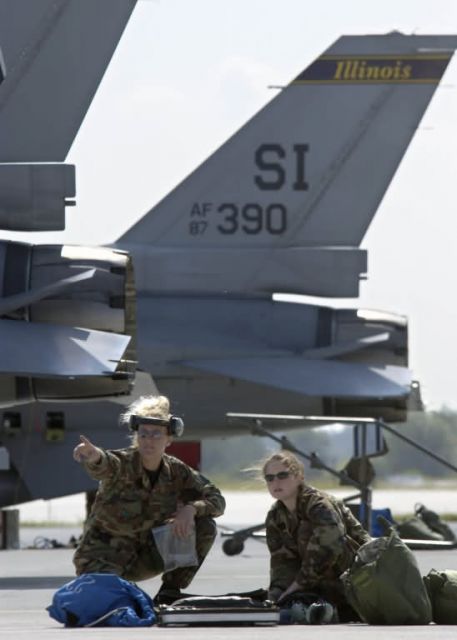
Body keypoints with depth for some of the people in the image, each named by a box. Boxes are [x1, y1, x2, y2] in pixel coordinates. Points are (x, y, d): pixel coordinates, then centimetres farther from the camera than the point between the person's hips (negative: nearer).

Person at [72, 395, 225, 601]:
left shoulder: (176, 471, -6)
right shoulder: (123, 463, -19)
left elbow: (217, 501, -4)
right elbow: (103, 466, -44)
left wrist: (191, 508, -26)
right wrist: (93, 456, -70)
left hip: (145, 557, 4)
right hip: (105, 552, -4)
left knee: (204, 526, -12)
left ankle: (170, 591, -2)